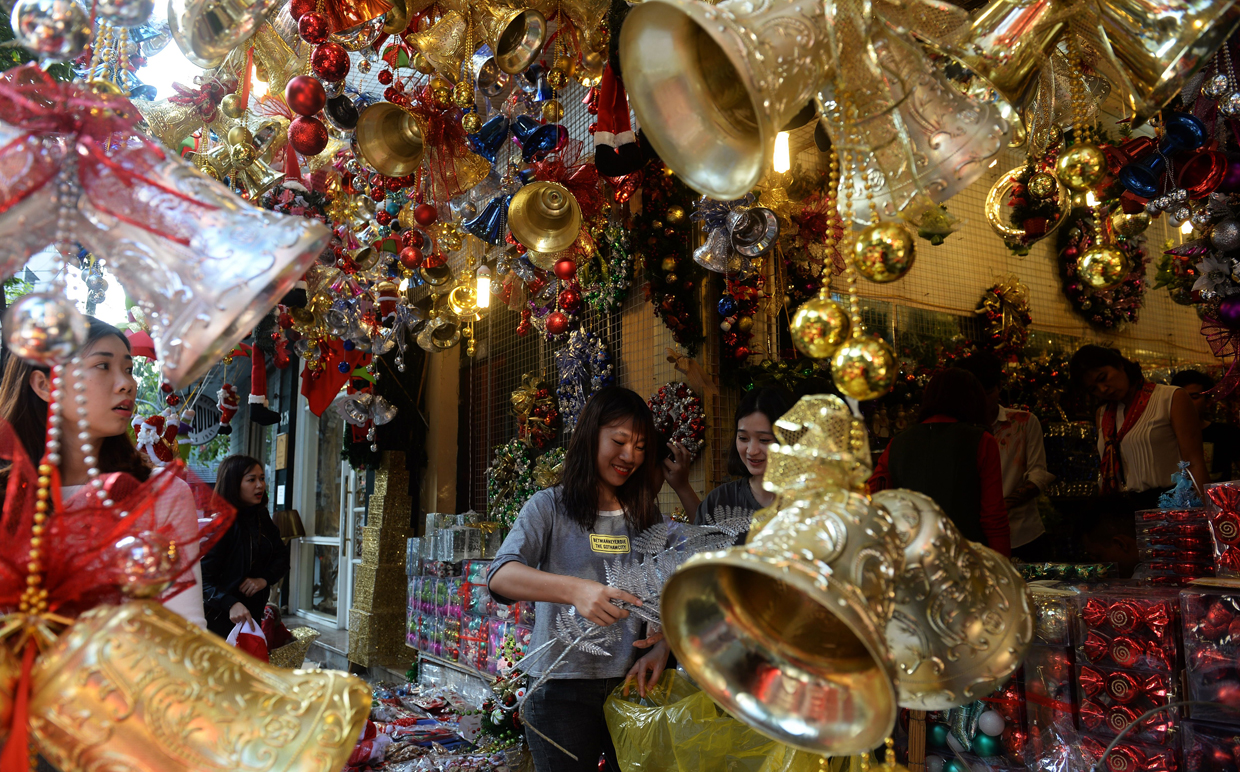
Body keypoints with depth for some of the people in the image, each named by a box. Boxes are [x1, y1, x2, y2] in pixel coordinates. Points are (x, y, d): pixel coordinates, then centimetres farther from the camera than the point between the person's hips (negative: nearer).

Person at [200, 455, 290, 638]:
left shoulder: (261, 518, 6)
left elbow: (282, 556, 11)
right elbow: (203, 579, -21)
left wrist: (264, 579, -8)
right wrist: (230, 604, -35)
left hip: (253, 614, 6)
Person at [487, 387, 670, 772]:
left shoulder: (647, 514, 10)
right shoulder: (549, 507, -3)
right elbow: (500, 574, -18)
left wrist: (661, 647, -11)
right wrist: (574, 589, -34)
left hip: (630, 684, 4)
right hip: (563, 691, -3)